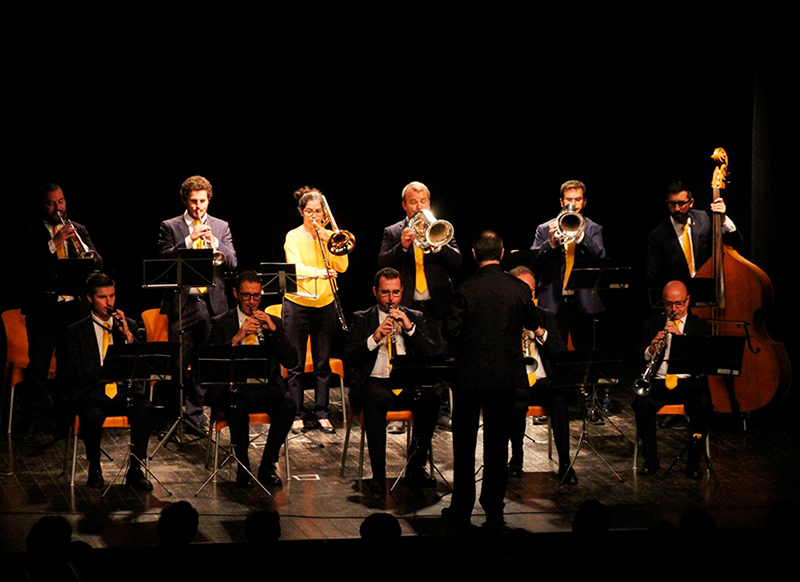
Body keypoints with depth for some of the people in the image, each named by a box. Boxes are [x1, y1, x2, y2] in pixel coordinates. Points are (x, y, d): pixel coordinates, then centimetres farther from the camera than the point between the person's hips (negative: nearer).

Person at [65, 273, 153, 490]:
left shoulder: (130, 326, 16)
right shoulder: (76, 331, 9)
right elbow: (74, 374, -1)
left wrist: (127, 335, -6)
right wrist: (106, 371, -16)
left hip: (125, 391, 2)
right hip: (92, 392, -2)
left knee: (145, 407, -32)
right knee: (92, 415, -37)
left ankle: (135, 469, -22)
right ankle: (94, 468, -12)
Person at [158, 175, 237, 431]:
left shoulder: (221, 227, 11)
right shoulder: (170, 227, 5)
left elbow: (232, 263, 3)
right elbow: (164, 258, -8)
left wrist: (214, 242, -13)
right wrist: (189, 240, -17)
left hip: (211, 302, 2)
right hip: (181, 302, -2)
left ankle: (195, 411, 12)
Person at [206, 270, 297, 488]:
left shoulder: (274, 323, 17)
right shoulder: (220, 323, 10)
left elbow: (291, 362, 5)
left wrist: (272, 330, -5)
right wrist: (237, 338, -15)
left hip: (266, 387, 2)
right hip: (234, 387, -2)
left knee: (287, 404, -30)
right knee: (238, 406, -38)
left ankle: (267, 466, -16)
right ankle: (243, 468, -20)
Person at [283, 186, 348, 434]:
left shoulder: (331, 237, 8)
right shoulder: (294, 237, -2)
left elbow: (342, 266, -2)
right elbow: (296, 268, -17)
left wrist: (329, 243, -13)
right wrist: (319, 273, -34)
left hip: (325, 305, 3)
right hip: (297, 304, -3)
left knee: (323, 363, 5)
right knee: (296, 364, 0)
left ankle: (322, 414, 12)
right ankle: (296, 415, 6)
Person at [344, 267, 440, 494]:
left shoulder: (415, 318, 19)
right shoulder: (361, 319, 14)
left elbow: (433, 355, 6)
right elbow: (349, 358, 2)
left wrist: (410, 328, -5)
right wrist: (374, 338, -12)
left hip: (408, 385, 2)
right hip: (375, 382, -2)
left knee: (430, 399, -32)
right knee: (377, 399, -39)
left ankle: (416, 467, -22)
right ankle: (378, 473, -37)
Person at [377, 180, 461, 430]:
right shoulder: (392, 233, 8)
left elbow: (457, 261, -1)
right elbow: (382, 264, -4)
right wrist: (402, 246, -19)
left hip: (437, 305, 1)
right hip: (406, 306, -1)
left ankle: (442, 411, 7)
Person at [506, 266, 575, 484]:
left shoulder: (545, 317, 17)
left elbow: (562, 352, 5)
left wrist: (540, 332, -9)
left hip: (543, 382, 2)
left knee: (559, 399, -32)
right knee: (517, 404, -36)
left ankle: (564, 463, -27)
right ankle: (516, 456, -10)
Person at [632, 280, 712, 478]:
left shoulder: (701, 326, 12)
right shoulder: (651, 326, 15)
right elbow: (638, 358, 7)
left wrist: (680, 335, -19)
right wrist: (650, 349, -17)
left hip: (690, 382, -1)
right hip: (659, 383, 1)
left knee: (703, 405, -34)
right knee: (641, 403, -32)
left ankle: (694, 460, -19)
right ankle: (650, 459, -15)